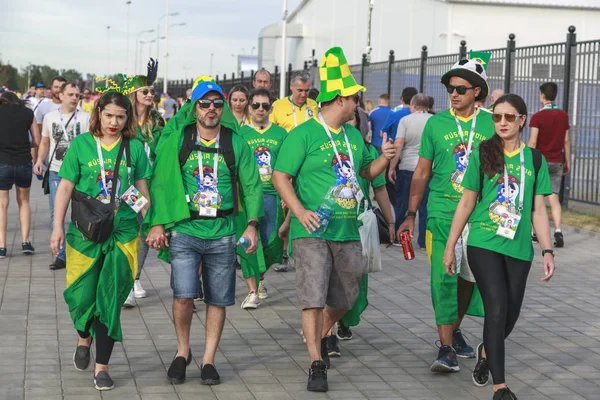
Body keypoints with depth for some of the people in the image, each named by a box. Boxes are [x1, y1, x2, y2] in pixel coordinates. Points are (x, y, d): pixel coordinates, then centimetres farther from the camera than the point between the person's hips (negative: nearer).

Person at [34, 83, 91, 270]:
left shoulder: (85, 117, 0)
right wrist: (39, 160, 1)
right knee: (56, 214, 1)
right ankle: (61, 255, 9)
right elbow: (45, 143, 17)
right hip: (56, 172, 2)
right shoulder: (50, 117, 8)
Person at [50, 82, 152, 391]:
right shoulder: (81, 144, 1)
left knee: (110, 300, 0)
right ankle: (84, 338, 35)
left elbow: (142, 190, 10)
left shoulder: (134, 147, 4)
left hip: (123, 234, 1)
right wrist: (58, 227, -4)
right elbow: (65, 187, 1)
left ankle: (102, 366, 10)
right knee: (81, 295, 2)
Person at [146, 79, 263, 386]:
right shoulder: (176, 140, 2)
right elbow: (160, 183, 1)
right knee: (183, 295, -12)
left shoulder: (236, 144, 6)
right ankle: (182, 352, 12)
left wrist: (252, 224, -3)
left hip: (223, 233, 2)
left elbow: (252, 186, 7)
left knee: (218, 300, 6)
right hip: (184, 230, -2)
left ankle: (208, 361, 19)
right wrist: (157, 223, -5)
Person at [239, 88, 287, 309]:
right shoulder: (240, 133, 6)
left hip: (272, 194, 1)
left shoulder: (280, 133, 11)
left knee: (271, 243, -1)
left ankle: (260, 277, 28)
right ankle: (252, 291, -1)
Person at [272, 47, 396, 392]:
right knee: (313, 297, -10)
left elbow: (366, 172, 27)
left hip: (348, 232, 7)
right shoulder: (303, 134, -7)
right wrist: (300, 211, -22)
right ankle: (317, 365, -6)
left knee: (345, 298, 14)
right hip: (313, 232, -6)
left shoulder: (354, 135, 14)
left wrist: (384, 159, 5)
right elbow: (280, 176, -9)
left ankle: (320, 336, 40)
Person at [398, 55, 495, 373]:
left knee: (469, 276, 11)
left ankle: (454, 330, 33)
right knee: (444, 278, -8)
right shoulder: (436, 123, 1)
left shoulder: (491, 124, 2)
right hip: (442, 212, -2)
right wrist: (410, 215, 6)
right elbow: (422, 172, 7)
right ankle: (446, 348, -5)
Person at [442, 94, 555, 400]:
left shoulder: (534, 159, 6)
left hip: (518, 249, 3)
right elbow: (466, 203, 4)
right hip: (484, 245, -3)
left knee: (510, 316, 8)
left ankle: (486, 352, 42)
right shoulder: (482, 154, 0)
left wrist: (547, 251, 0)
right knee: (496, 309, -13)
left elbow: (538, 210, 7)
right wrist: (450, 246, 4)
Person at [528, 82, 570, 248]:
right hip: (557, 162, 3)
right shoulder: (563, 116, 5)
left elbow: (532, 142, -12)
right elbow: (566, 141, 8)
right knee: (554, 198, 0)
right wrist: (568, 162, 14)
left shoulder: (538, 116, -9)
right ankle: (558, 230, -18)